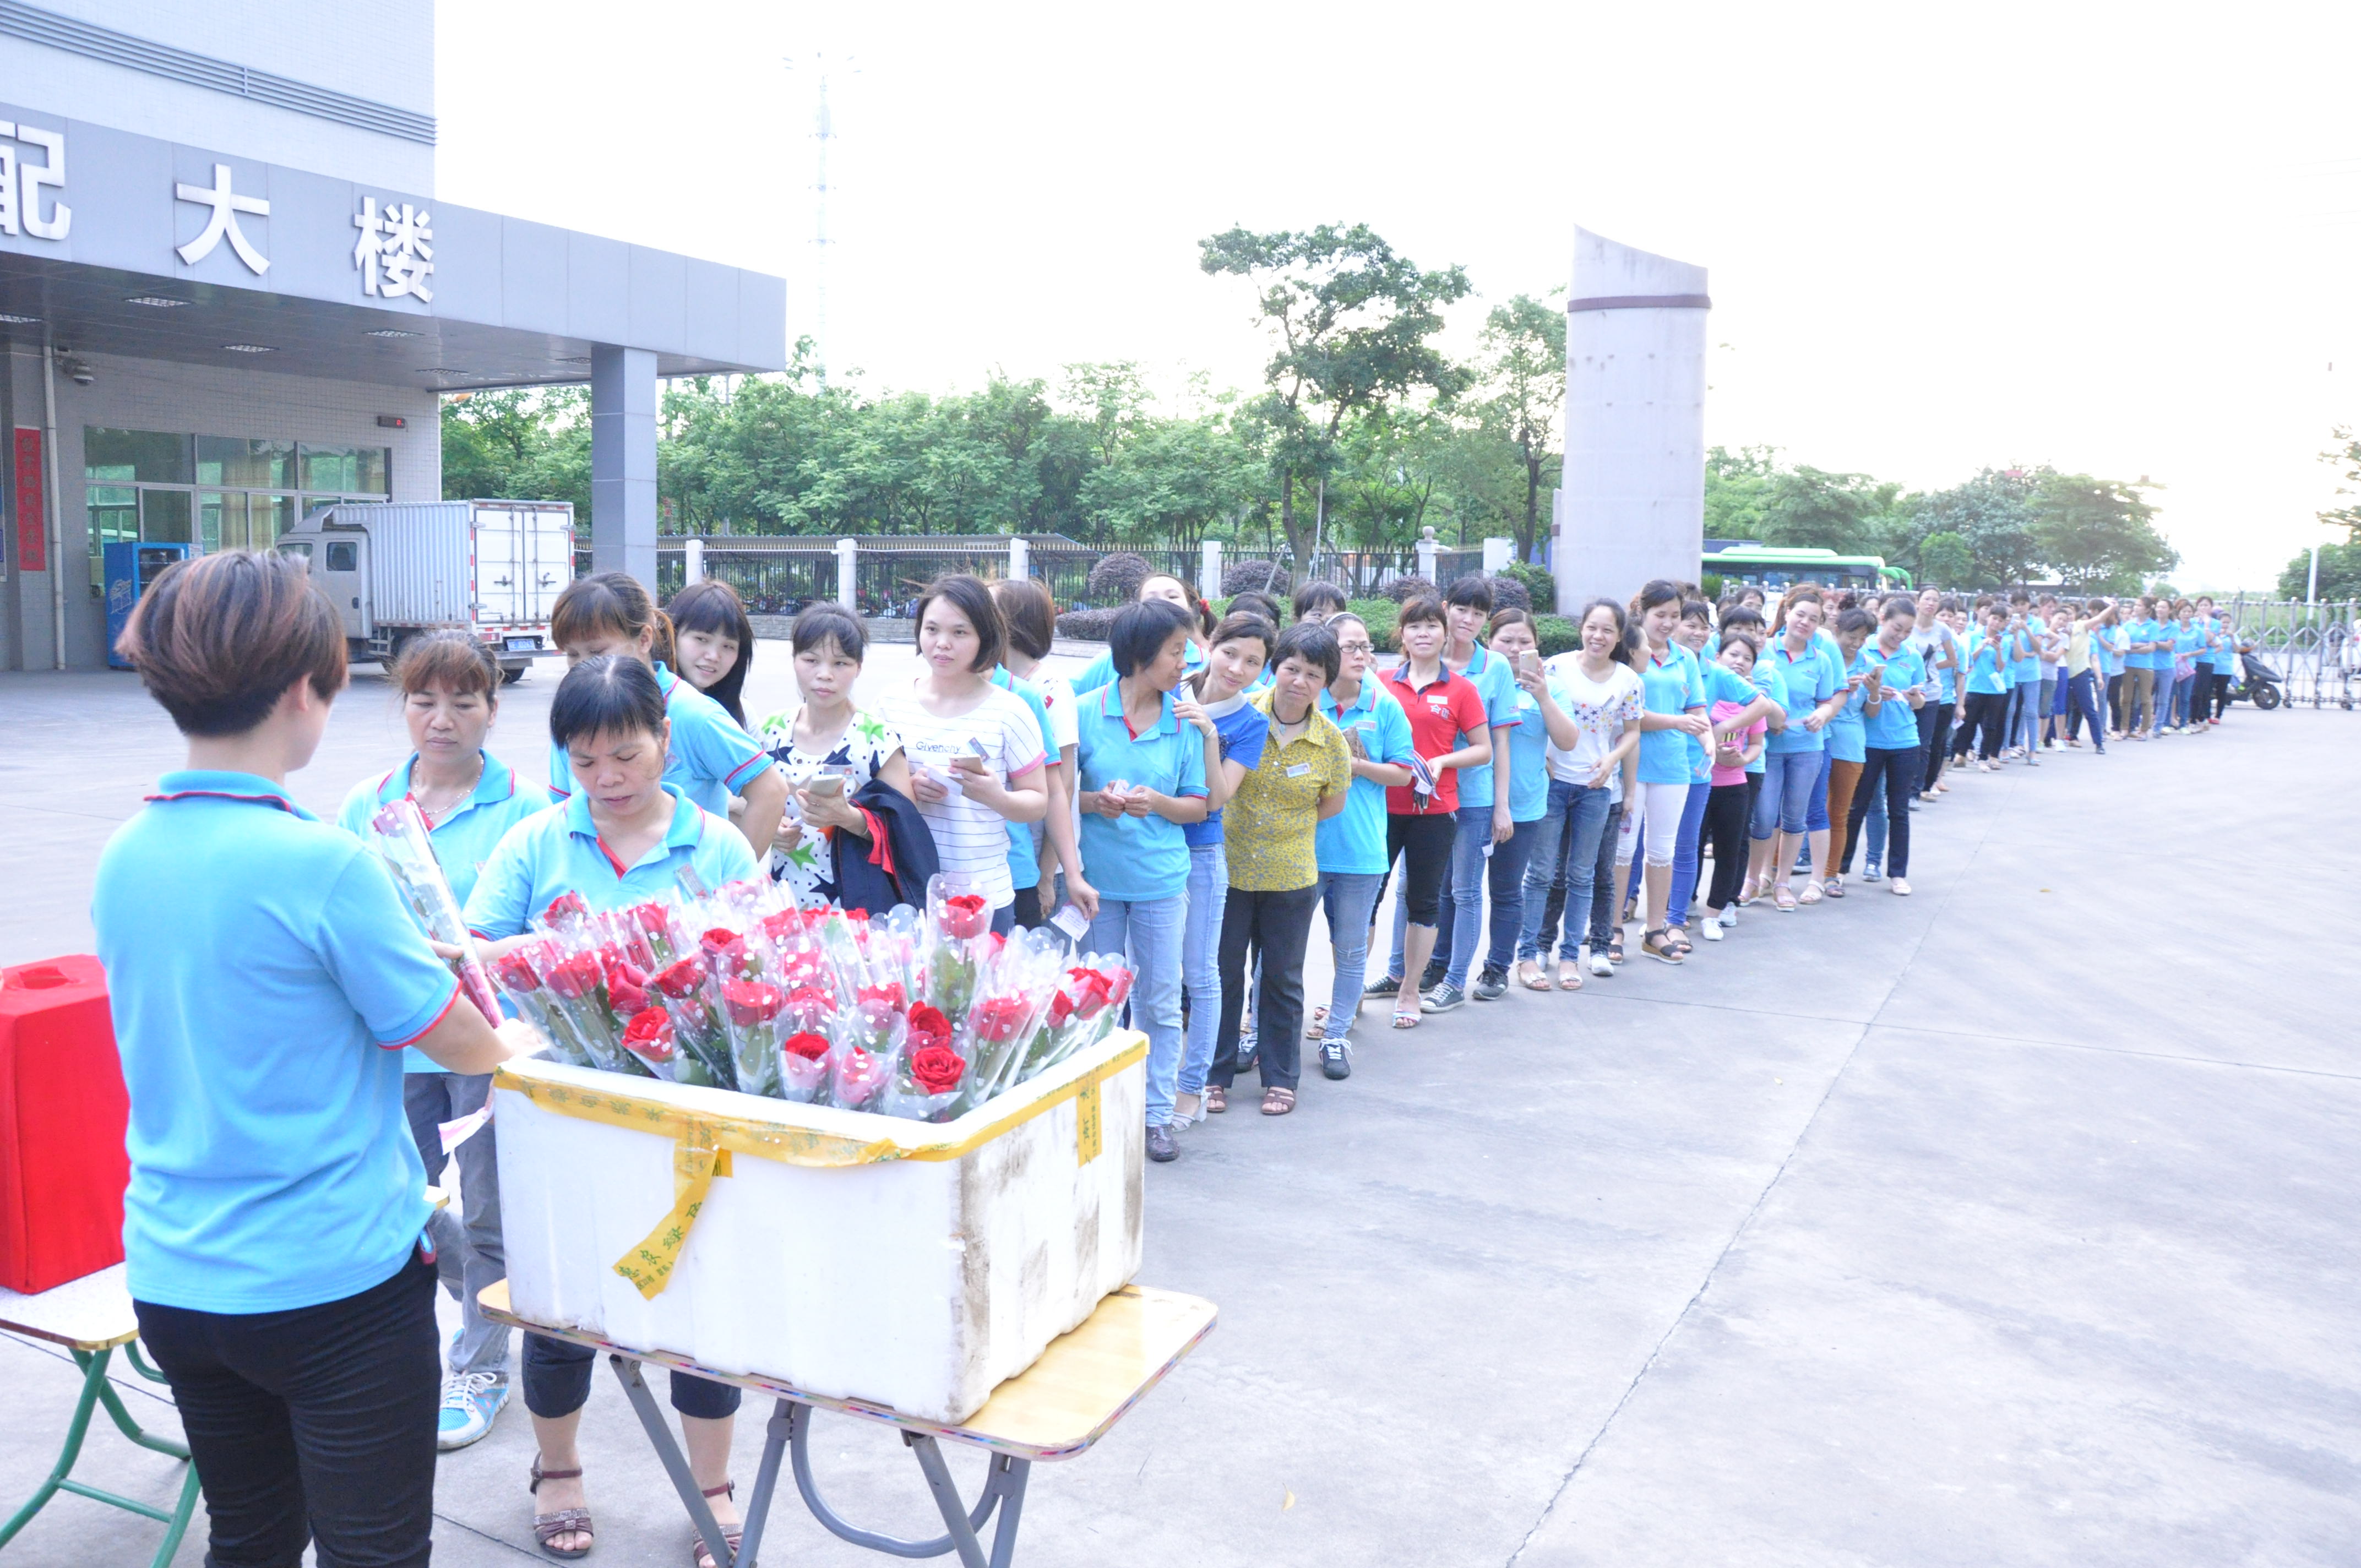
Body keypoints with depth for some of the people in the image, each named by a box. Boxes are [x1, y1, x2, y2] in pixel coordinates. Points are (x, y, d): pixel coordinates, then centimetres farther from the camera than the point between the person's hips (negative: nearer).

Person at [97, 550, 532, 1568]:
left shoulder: (122, 860, 0)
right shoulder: (321, 863, -21)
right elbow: (450, 1039, -11)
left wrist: (399, 947, 17)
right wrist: (510, 1045, 11)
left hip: (174, 1281, 7)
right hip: (335, 1282, -7)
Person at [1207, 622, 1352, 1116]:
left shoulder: (1331, 742, -6)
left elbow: (1332, 805, 8)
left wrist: (1283, 827, 1)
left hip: (1291, 878, 1)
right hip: (1227, 869, -1)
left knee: (1283, 980, 12)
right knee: (1222, 974, 8)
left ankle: (1280, 1078, 26)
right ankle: (1216, 1075, 22)